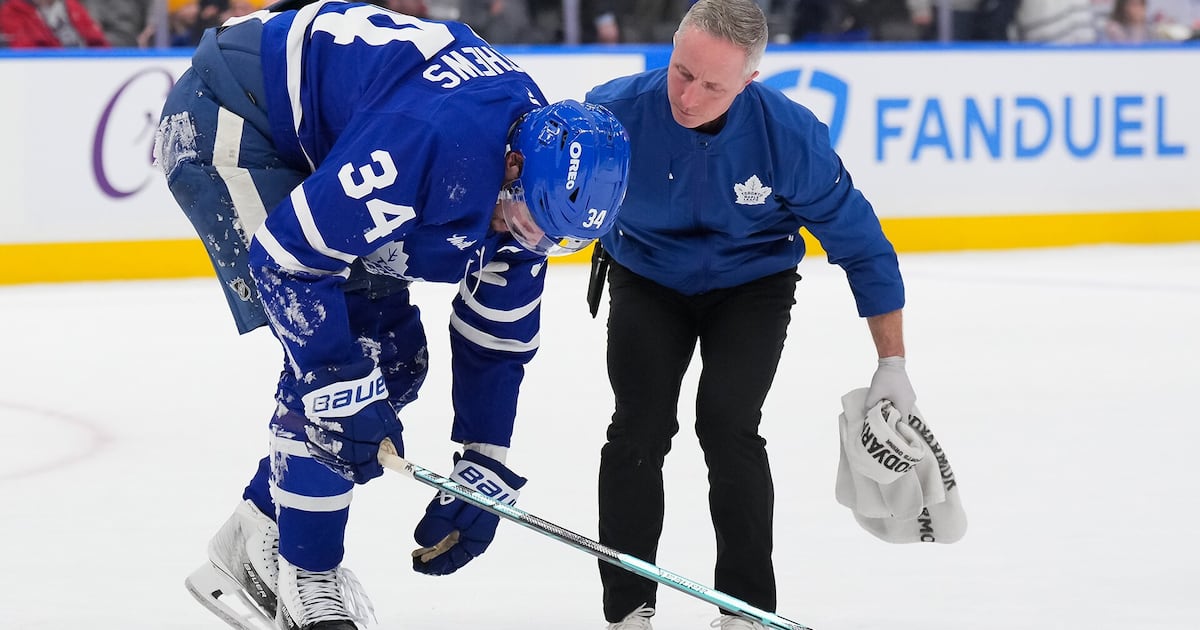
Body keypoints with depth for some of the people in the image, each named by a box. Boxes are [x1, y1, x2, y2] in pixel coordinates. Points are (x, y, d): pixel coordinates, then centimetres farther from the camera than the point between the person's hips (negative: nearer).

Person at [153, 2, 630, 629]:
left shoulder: (535, 183, -8)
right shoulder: (429, 139, -37)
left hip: (310, 149, 9)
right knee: (338, 359, -16)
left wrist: (485, 467, 3)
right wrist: (342, 386, -28)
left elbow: (498, 333, 3)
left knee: (393, 358, 7)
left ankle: (249, 551, 16)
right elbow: (284, 255, -33)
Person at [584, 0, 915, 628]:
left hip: (750, 287, -1)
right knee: (640, 427, -12)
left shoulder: (791, 136, -29)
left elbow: (861, 244, -16)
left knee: (727, 425, -17)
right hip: (645, 281, 1)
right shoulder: (614, 111, -30)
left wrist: (892, 363, -11)